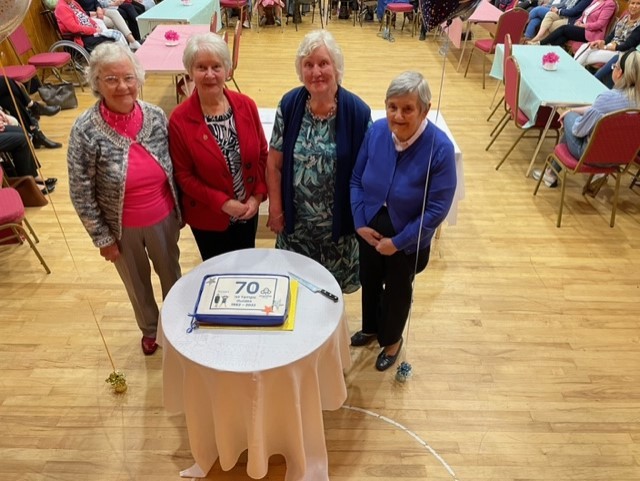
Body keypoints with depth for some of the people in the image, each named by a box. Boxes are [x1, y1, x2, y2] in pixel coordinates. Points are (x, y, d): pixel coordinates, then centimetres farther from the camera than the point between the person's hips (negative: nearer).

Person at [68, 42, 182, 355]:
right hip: (122, 228, -2)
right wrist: (103, 238, -8)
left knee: (171, 273, 22)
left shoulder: (156, 116, -11)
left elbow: (175, 169, 1)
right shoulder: (85, 131, -19)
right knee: (137, 282, 21)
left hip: (163, 218, 2)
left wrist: (179, 211, 5)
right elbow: (81, 194, -12)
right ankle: (150, 329, 49)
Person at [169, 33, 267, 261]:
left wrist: (258, 196, -10)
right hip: (208, 217, -3)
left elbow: (262, 154, -1)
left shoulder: (246, 105, -9)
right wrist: (223, 202, -19)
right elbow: (183, 175, -13)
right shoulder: (179, 120, -18)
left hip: (247, 210, 3)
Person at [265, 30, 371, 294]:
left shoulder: (357, 111, -15)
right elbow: (274, 163, -3)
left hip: (337, 219, -1)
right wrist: (275, 209, -2)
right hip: (296, 217, 2)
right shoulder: (289, 104, -9)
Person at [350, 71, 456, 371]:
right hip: (369, 230, 4)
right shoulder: (376, 131, -15)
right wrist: (359, 222, -11)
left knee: (397, 290, 20)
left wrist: (398, 242, -19)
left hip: (408, 239, -3)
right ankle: (370, 328, 55)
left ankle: (391, 340, 49)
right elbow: (356, 179, -3)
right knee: (369, 282, 25)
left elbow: (437, 209, -22)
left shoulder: (440, 148, -26)